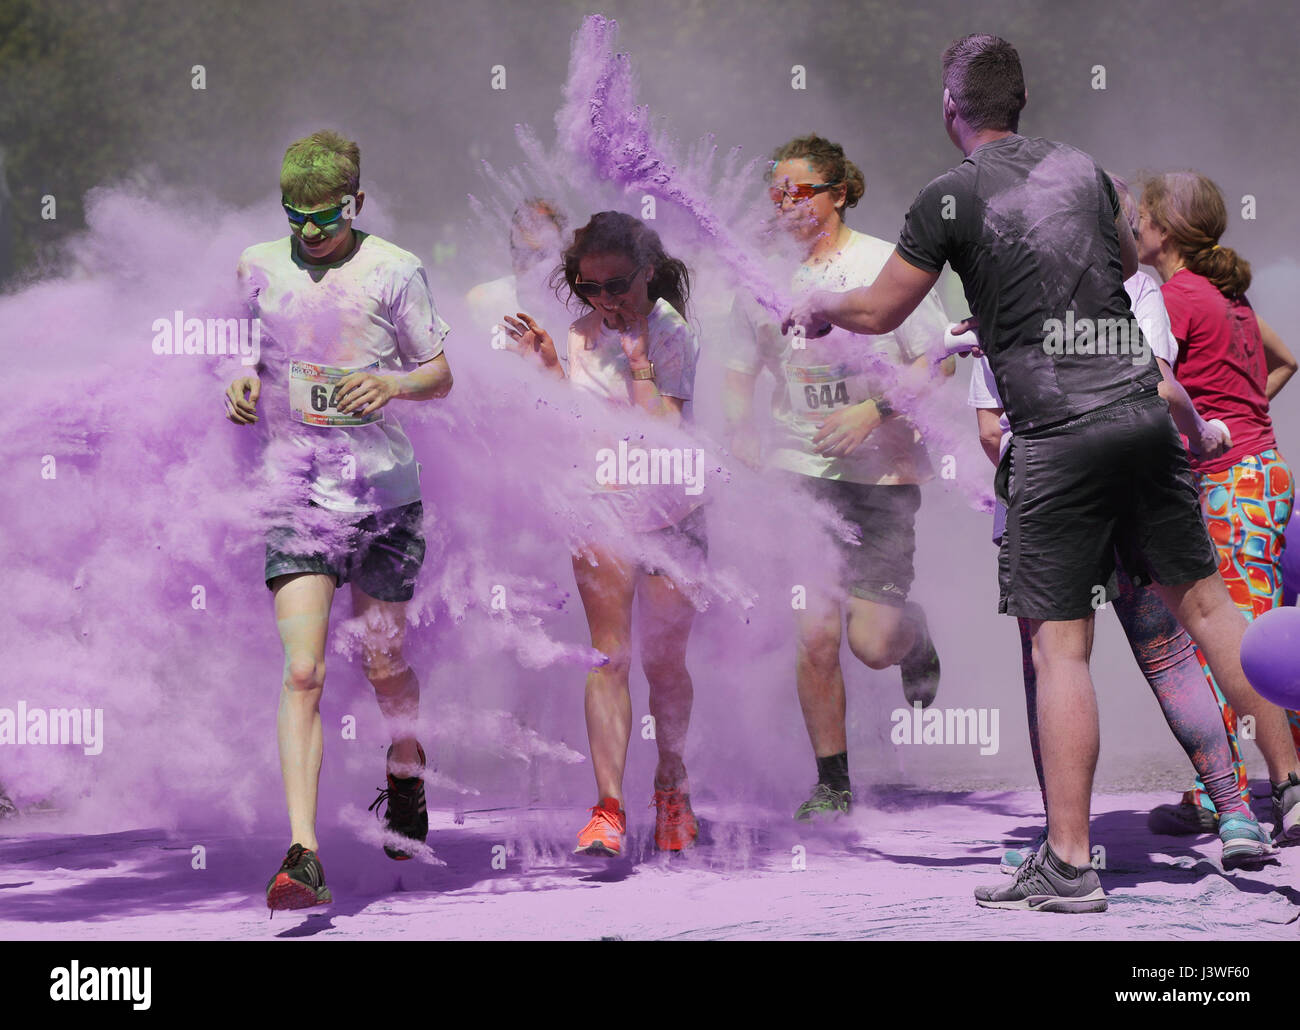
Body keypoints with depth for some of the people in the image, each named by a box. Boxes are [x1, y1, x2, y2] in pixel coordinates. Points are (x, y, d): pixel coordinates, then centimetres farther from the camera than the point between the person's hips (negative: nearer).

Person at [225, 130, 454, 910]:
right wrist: (242, 387, 0)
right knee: (303, 673, -12)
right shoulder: (259, 268, 6)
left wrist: (392, 383, -16)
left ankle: (407, 780, 45)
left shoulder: (394, 271, -1)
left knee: (384, 663, 13)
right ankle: (303, 855, -18)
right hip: (298, 489, 1)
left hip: (385, 491, -1)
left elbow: (440, 375, 5)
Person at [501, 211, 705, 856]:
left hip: (668, 512, -2)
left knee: (665, 660, 6)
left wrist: (639, 360, -19)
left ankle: (672, 791, 27)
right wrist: (547, 367, -4)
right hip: (600, 507, 2)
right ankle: (608, 809, -14)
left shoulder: (672, 335, -8)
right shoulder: (583, 336, 4)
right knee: (609, 653, -8)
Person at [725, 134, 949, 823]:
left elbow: (937, 359, -4)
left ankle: (914, 634, 32)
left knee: (873, 643, -6)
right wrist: (739, 429, -1)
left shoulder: (886, 265, -4)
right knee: (814, 636, -6)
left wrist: (873, 411, -18)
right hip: (801, 473, 2)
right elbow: (740, 368, 18)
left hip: (882, 472, -2)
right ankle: (832, 784, 8)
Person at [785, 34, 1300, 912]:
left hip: (1056, 435, -5)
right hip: (1142, 406, 5)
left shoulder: (952, 199, -5)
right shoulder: (1082, 169, 12)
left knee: (1060, 646, -3)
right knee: (1201, 600, 14)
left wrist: (818, 307, 25)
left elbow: (879, 311, 4)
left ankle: (1069, 865, -5)